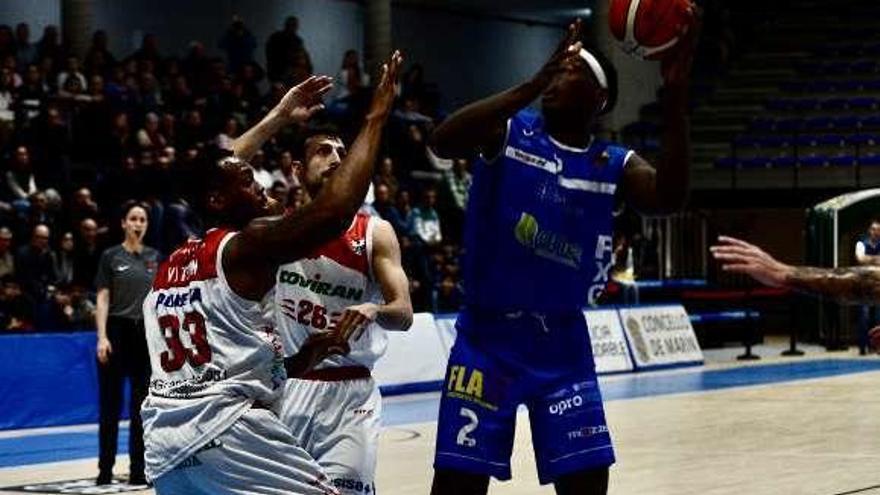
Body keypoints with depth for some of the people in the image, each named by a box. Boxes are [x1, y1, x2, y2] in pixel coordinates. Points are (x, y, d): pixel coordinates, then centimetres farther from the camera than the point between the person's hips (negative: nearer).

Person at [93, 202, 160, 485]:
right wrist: (102, 337, -13)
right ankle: (105, 470, 5)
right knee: (111, 404, 0)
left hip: (146, 333, 3)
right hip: (117, 332, -3)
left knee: (142, 404, 4)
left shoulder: (154, 257, 9)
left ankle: (138, 470, 8)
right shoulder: (111, 256, 0)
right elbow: (102, 299, -4)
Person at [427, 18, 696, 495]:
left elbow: (669, 197, -17)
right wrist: (534, 83, -32)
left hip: (563, 342, 3)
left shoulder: (614, 165, 4)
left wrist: (675, 96, -28)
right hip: (489, 336, -3)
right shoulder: (508, 132, -3)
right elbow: (441, 141, -24)